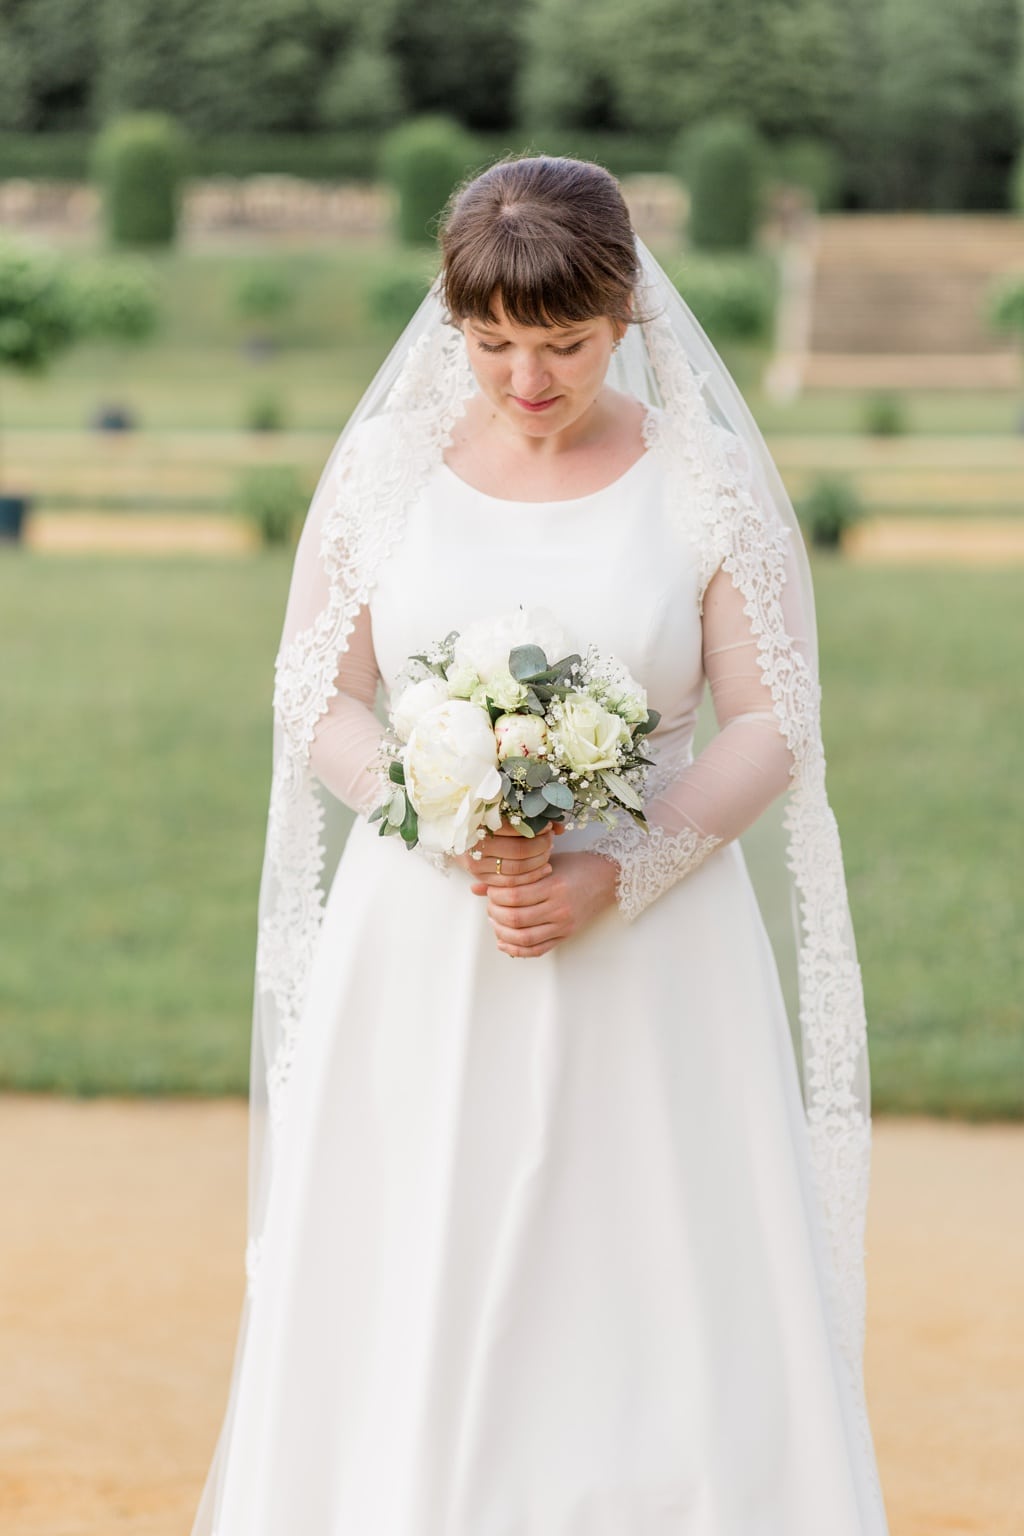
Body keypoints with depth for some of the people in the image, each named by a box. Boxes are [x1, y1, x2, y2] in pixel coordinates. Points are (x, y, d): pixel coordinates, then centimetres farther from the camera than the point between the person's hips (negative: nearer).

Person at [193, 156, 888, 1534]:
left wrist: (614, 879, -17)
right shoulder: (385, 466, 3)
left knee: (658, 1307, -1)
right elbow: (316, 698, 5)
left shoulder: (710, 482, -3)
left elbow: (774, 728, -3)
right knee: (407, 1306, 4)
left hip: (651, 953, -1)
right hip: (422, 954, 2)